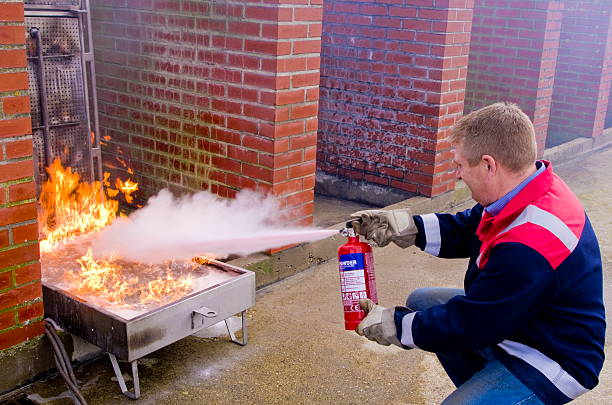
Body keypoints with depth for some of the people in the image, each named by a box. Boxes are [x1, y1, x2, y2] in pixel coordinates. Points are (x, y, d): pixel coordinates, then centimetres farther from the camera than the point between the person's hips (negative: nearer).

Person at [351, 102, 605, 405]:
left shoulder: (529, 250, -37)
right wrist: (406, 227, -5)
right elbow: (466, 230, 7)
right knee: (420, 301, 11)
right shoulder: (530, 189, -9)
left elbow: (468, 325, -27)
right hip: (514, 319, 9)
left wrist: (392, 325, -15)